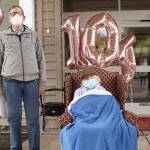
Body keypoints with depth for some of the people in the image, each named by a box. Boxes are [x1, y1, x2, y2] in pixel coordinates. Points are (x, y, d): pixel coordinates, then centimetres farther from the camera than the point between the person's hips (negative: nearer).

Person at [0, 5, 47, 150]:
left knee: (33, 118, 4)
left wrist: (42, 83, 3)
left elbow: (41, 60, 9)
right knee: (14, 118, 6)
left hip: (31, 81, 1)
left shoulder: (33, 35, 10)